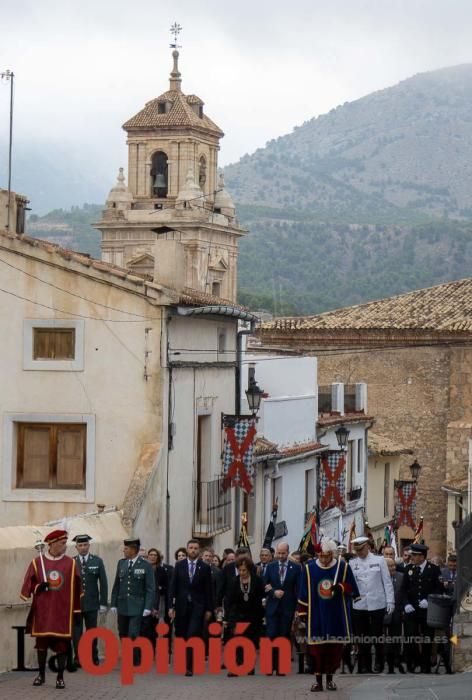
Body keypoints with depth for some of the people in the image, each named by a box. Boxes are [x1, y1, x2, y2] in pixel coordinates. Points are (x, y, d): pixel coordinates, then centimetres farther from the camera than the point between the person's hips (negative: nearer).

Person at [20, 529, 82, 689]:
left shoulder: (71, 564, 2)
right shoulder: (37, 563, 2)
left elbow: (77, 589, 5)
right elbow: (28, 585, 5)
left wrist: (77, 611, 5)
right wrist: (37, 588, -16)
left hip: (63, 612, 0)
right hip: (42, 612, 0)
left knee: (62, 644, -1)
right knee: (41, 642, 7)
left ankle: (60, 677, 6)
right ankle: (41, 675, 21)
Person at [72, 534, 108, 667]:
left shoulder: (97, 561, 2)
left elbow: (103, 583, 3)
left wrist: (103, 603, -1)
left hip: (91, 603, 1)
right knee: (76, 632, 2)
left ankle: (94, 658, 15)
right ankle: (78, 658, 8)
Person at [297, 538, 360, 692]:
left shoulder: (343, 567, 0)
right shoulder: (308, 568, 1)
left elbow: (353, 589, 5)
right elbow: (303, 593, 7)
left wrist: (341, 587, -14)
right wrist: (302, 613, 5)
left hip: (337, 616, 0)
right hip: (316, 615, 0)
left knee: (335, 648, 3)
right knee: (316, 647, -3)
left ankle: (330, 678, 17)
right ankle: (318, 679, 5)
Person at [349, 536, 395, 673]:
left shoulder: (379, 560, 3)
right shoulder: (352, 563, 6)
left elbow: (387, 582, 3)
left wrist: (390, 601, -2)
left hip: (377, 604, -2)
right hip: (359, 605, 2)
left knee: (377, 635, 2)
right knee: (362, 637, 4)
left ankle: (379, 664, 13)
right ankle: (365, 666, 12)